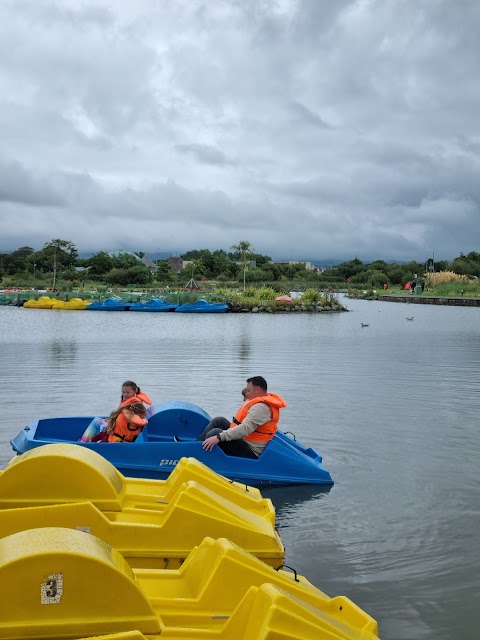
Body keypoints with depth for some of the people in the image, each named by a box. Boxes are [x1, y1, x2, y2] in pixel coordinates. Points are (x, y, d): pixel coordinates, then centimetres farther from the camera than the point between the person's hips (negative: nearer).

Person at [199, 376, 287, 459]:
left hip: (250, 452, -11)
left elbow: (245, 429, -33)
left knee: (214, 433, -23)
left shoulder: (261, 407, -21)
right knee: (219, 421, 12)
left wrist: (219, 437, -36)